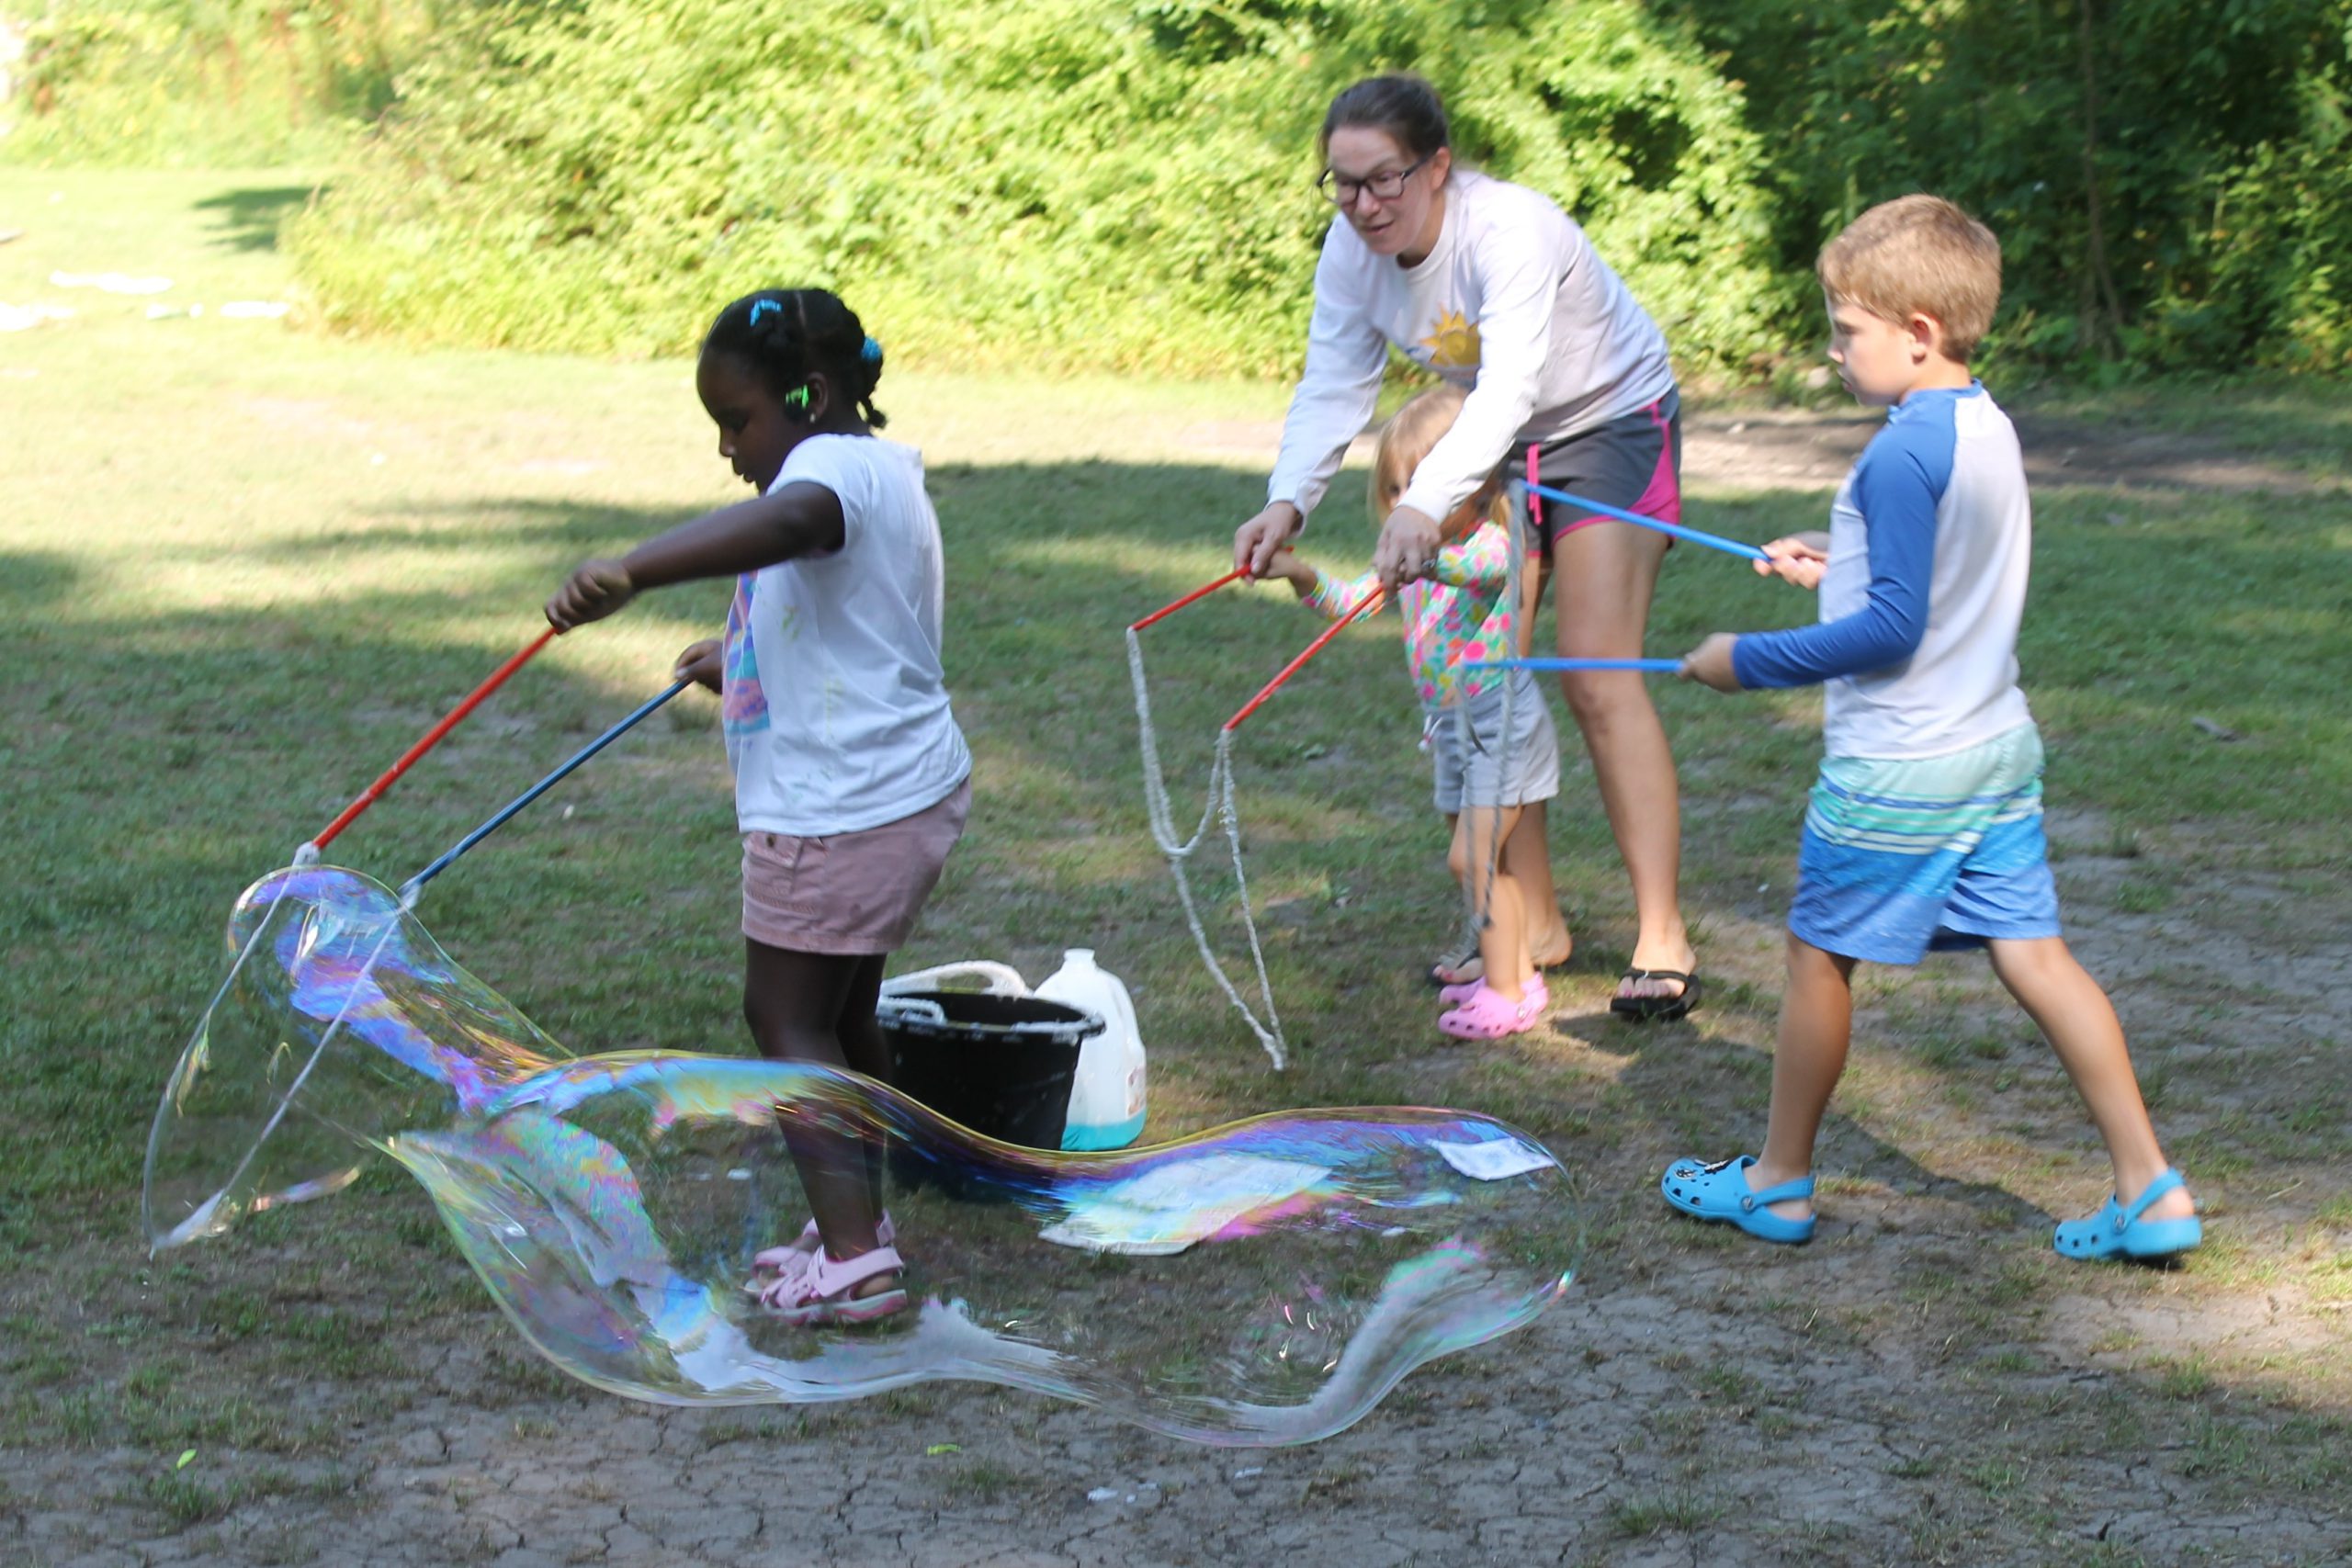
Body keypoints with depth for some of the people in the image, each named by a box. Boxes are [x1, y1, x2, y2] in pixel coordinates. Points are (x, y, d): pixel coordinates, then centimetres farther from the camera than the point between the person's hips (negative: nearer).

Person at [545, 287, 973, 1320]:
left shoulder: (836, 466, -18)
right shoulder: (880, 470, 16)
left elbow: (782, 522, -44)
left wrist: (630, 573, -57)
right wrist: (741, 657, 42)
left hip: (838, 811, -11)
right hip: (909, 795, 11)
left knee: (786, 1016, -4)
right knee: (839, 1012, 21)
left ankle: (854, 1257, -7)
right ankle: (856, 1220, 31)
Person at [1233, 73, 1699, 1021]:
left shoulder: (1512, 231, -33)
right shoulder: (1352, 251, -12)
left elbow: (1509, 389, -45)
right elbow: (1332, 388, -13)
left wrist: (1427, 503, -60)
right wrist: (1288, 501, -31)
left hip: (1611, 420, -7)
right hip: (1493, 444, 7)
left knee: (1597, 676, -15)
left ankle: (1662, 942, -11)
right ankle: (1533, 923, 12)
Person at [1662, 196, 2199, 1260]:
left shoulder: (1900, 455, -20)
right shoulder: (1991, 428, 8)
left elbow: (1892, 628, -22)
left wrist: (1750, 662, -15)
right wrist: (1836, 570, 20)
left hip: (1895, 770, -8)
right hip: (1997, 750, 8)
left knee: (1819, 955, 7)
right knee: (2034, 956, 9)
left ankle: (1777, 1182, 21)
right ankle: (2150, 1188, 7)